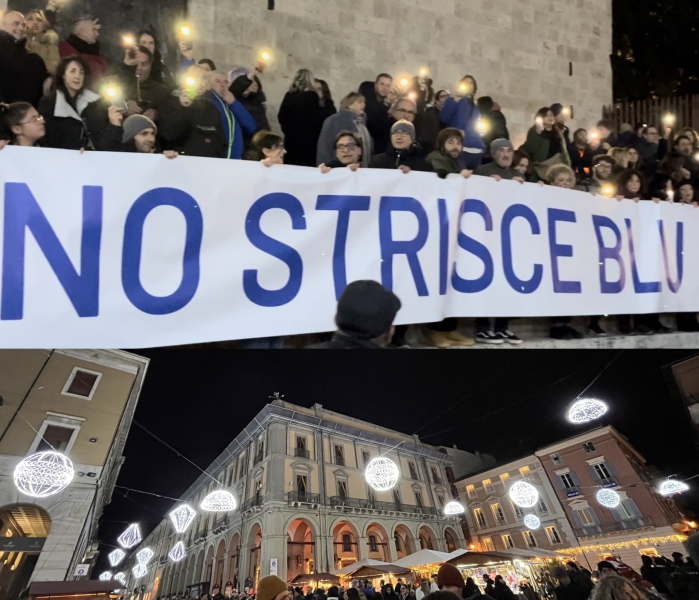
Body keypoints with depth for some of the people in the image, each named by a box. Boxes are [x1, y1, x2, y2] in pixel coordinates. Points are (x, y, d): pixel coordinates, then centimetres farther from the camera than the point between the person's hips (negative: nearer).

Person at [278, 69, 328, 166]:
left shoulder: (289, 95, 6)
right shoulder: (311, 95, -8)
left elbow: (281, 117, 8)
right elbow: (317, 118, -8)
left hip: (291, 138, 5)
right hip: (308, 139, -5)